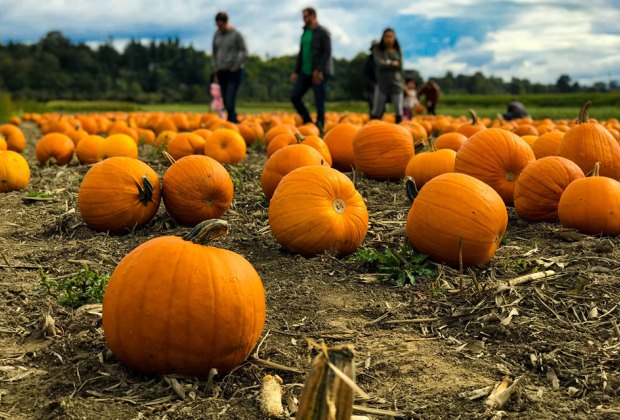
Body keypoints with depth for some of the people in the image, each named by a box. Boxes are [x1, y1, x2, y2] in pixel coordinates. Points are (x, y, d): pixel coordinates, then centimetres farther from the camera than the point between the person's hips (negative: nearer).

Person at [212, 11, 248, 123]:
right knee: (225, 102, 5)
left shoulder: (236, 34, -5)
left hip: (234, 72, -5)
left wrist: (235, 67, -8)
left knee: (230, 101, -14)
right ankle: (235, 120, 20)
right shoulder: (217, 34, 9)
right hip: (222, 72, 5)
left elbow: (244, 53, -4)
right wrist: (216, 70, 13)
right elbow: (215, 53, 17)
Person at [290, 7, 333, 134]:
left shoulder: (323, 33, -6)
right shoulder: (305, 33, 16)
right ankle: (308, 123, 12)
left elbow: (327, 52, -13)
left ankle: (319, 128, 6)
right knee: (294, 96, 1)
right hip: (305, 72, 8)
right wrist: (296, 71, 15)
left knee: (319, 102, -4)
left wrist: (319, 70, -21)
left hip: (319, 73, -7)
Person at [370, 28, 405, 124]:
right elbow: (380, 64, -11)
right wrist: (393, 63, -3)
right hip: (382, 85, -1)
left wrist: (386, 63, -6)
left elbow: (399, 66, -3)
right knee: (376, 113, -2)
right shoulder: (378, 51, 4)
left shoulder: (398, 51, 9)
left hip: (396, 85, 2)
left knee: (399, 113, -2)